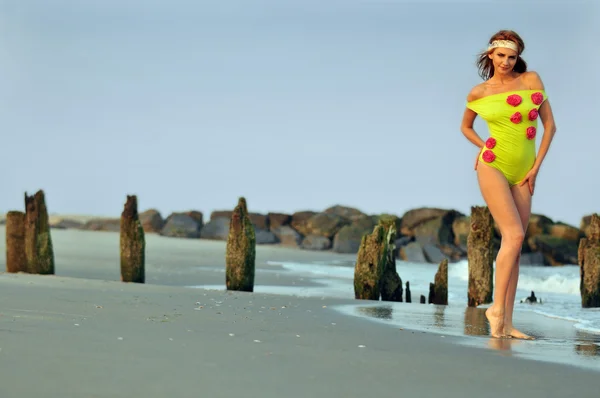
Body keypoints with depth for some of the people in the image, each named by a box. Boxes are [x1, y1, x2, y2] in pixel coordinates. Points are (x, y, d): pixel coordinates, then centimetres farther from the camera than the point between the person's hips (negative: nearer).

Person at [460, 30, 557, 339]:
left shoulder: (531, 80, 3)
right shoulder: (479, 93, 2)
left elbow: (549, 125, 5)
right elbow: (465, 126, 21)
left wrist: (536, 167, 1)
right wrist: (485, 148, 6)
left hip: (522, 175, 3)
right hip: (493, 168, -3)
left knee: (514, 245, 2)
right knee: (514, 235, -19)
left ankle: (506, 324, 4)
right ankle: (497, 308, -11)